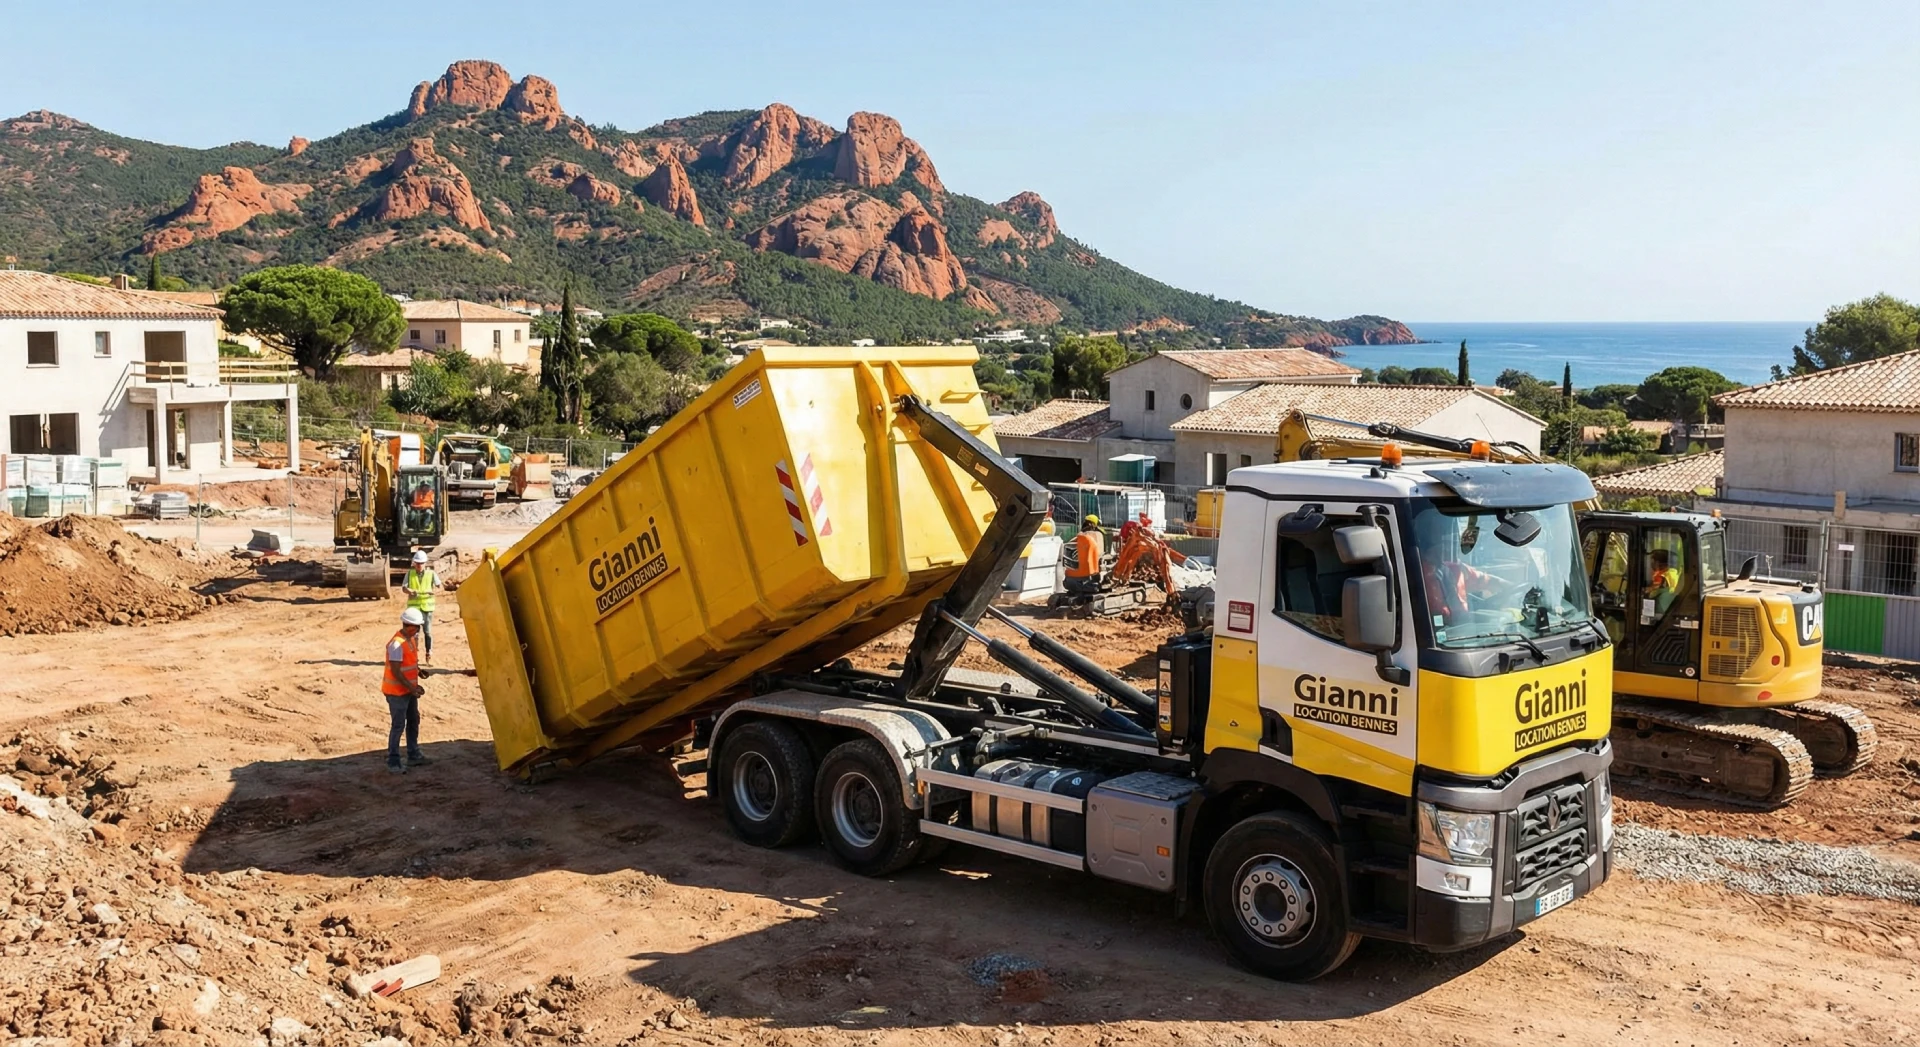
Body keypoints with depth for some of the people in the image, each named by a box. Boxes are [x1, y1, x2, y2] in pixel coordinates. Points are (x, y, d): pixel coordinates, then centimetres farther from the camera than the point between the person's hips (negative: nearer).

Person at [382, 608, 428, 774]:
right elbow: (395, 671, -24)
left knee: (413, 721, 17)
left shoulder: (412, 639, 5)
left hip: (409, 689, 9)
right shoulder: (397, 644, -23)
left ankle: (413, 756, 29)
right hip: (397, 691, -9)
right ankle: (392, 763, -3)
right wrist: (411, 687, -23)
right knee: (398, 725, -7)